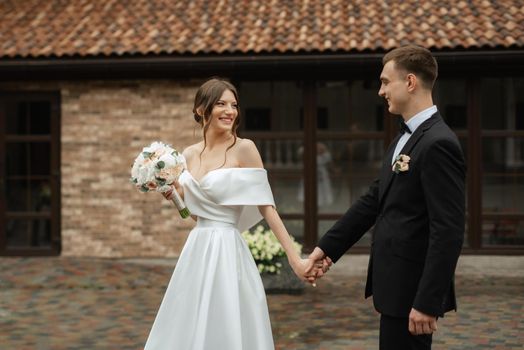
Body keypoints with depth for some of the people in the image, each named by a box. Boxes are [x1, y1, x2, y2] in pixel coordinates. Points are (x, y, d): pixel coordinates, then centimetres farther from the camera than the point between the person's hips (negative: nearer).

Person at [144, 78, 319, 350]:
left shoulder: (244, 148, -8)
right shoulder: (190, 154, 9)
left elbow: (266, 206, -10)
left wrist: (294, 258, -14)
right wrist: (175, 193, 0)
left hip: (226, 252, -6)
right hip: (196, 253, 6)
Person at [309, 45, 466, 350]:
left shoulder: (438, 144, -19)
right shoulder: (406, 139, 13)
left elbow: (449, 233, -22)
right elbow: (373, 201, 17)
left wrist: (428, 302, -23)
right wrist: (328, 247, 15)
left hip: (413, 290, -9)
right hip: (397, 284, 9)